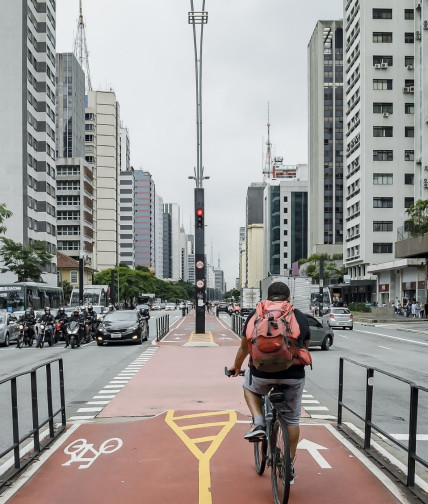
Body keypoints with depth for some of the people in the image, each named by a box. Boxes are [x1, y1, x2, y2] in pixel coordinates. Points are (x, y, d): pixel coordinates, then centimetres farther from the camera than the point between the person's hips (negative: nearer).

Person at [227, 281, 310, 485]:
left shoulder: (256, 315, 3)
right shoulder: (300, 317, 9)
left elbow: (244, 347, 11)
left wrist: (236, 366, 29)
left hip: (262, 373, -2)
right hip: (293, 376, 2)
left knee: (249, 387, 31)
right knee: (292, 418, 19)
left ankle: (258, 423, 10)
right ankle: (290, 466, 27)